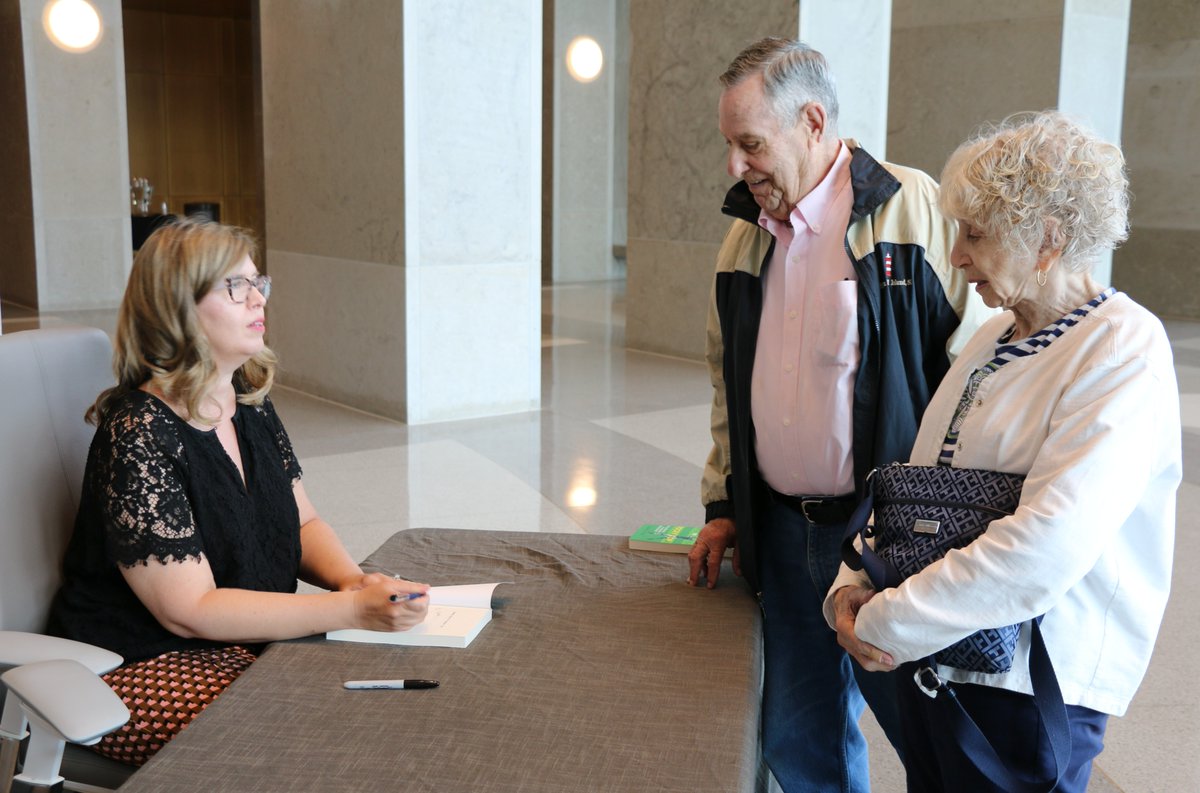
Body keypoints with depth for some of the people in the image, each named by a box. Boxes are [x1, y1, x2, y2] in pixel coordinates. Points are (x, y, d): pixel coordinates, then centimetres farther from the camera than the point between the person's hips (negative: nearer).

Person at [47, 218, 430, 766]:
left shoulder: (251, 406, 5)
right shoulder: (137, 438, -20)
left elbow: (304, 524, 12)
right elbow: (190, 610, -23)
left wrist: (352, 578, -11)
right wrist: (354, 608, -27)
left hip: (251, 640, 8)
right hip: (142, 670, -7)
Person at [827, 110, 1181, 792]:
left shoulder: (1123, 347, -16)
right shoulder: (995, 338, 9)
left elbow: (1047, 546, -27)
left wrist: (889, 623, -21)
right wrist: (854, 583, -5)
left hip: (1028, 684, -7)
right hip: (928, 657, 7)